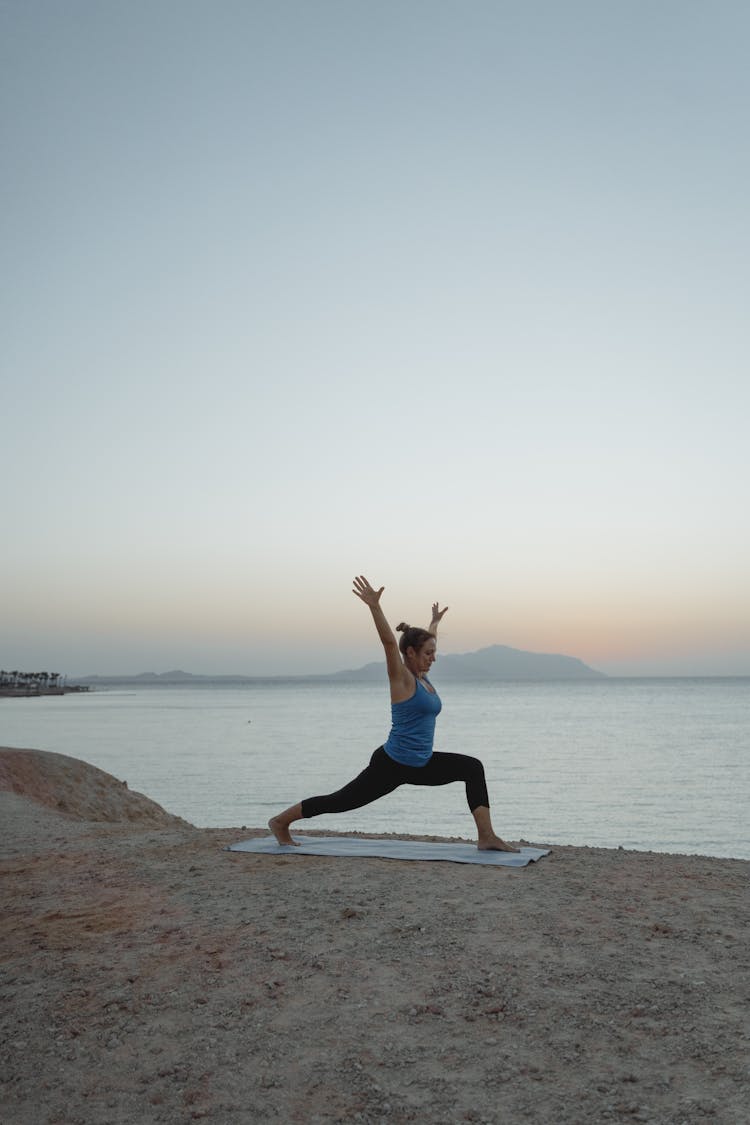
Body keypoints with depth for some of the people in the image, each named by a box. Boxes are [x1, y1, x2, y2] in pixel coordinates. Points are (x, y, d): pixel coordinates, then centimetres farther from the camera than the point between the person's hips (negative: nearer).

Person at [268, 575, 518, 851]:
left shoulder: (421, 677, 8)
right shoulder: (401, 678, -13)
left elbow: (426, 641, 28)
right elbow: (389, 642, -28)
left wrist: (435, 622, 43)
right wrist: (374, 606, -37)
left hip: (422, 764, 8)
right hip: (391, 764, -8)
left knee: (473, 768, -1)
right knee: (341, 801, 4)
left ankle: (486, 837, -2)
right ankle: (281, 820, 24)